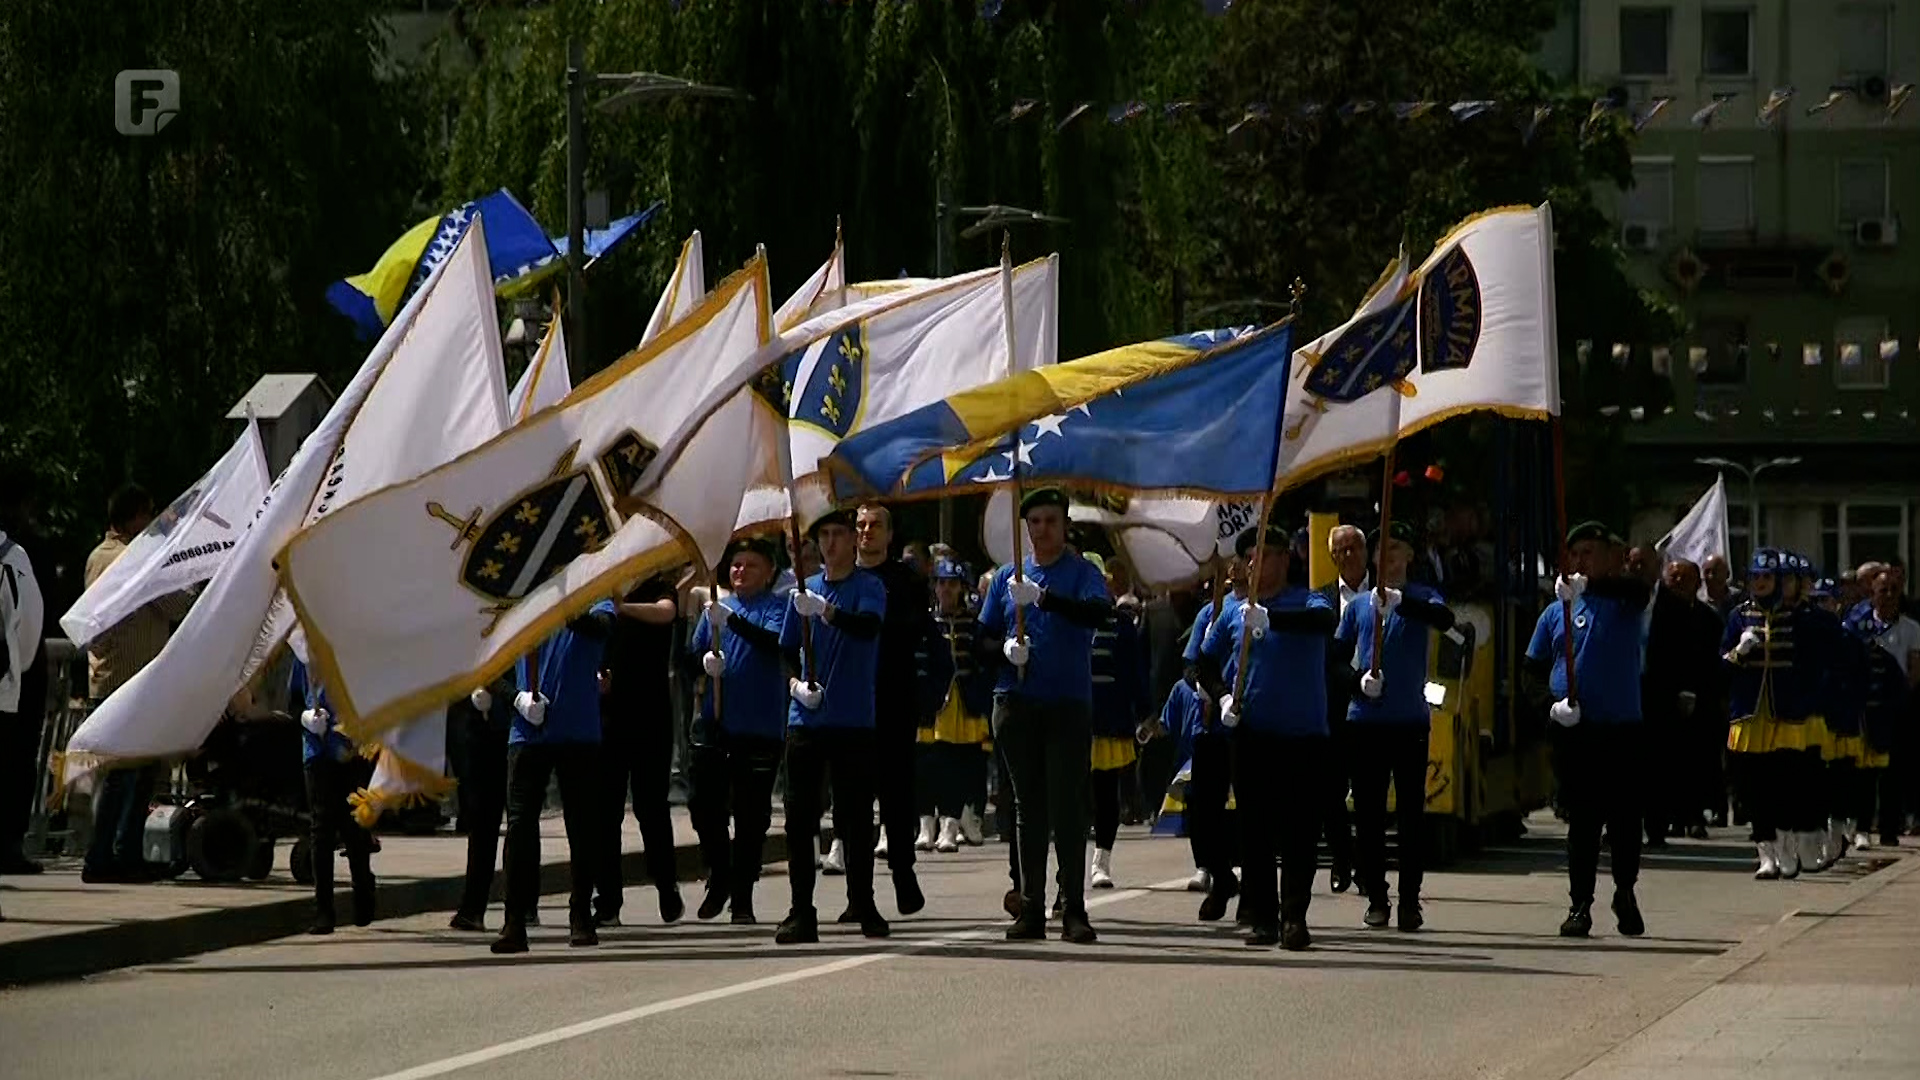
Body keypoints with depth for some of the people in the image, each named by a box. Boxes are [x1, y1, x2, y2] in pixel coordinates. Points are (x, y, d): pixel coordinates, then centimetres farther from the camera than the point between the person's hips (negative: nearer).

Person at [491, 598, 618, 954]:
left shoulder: (594, 603, 4)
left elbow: (600, 626, -20)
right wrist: (516, 695, -6)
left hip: (579, 734, -1)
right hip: (528, 734, 1)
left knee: (583, 827, 3)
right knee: (520, 824, -7)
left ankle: (581, 918, 14)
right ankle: (515, 922, -8)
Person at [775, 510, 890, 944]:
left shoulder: (869, 587, 0)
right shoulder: (805, 591, 13)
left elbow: (868, 627, -20)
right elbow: (787, 650, 18)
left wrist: (826, 611, -35)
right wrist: (795, 682, -2)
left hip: (855, 719, -3)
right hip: (807, 719, 3)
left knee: (856, 818, 1)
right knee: (799, 817, -1)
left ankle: (863, 905, 11)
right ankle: (801, 912, 1)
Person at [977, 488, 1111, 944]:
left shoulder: (1081, 573, 1)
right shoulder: (1007, 577, 13)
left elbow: (1099, 613, -20)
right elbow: (983, 639, 14)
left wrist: (1043, 597, -31)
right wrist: (1005, 647, -9)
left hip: (1068, 704, -3)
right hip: (1016, 702, 3)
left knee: (1068, 806, -8)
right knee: (1028, 807, 7)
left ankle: (1074, 910, -6)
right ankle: (1031, 909, 10)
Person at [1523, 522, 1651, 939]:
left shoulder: (1623, 602, 1)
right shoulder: (1556, 612, 11)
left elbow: (1639, 589, -24)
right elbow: (1532, 670, 12)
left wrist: (1587, 584, -41)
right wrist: (1551, 701, -8)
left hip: (1621, 728, -2)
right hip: (1573, 730, 2)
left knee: (1625, 818, 4)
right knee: (1581, 821, 2)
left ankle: (1625, 893, 24)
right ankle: (1580, 904, 7)